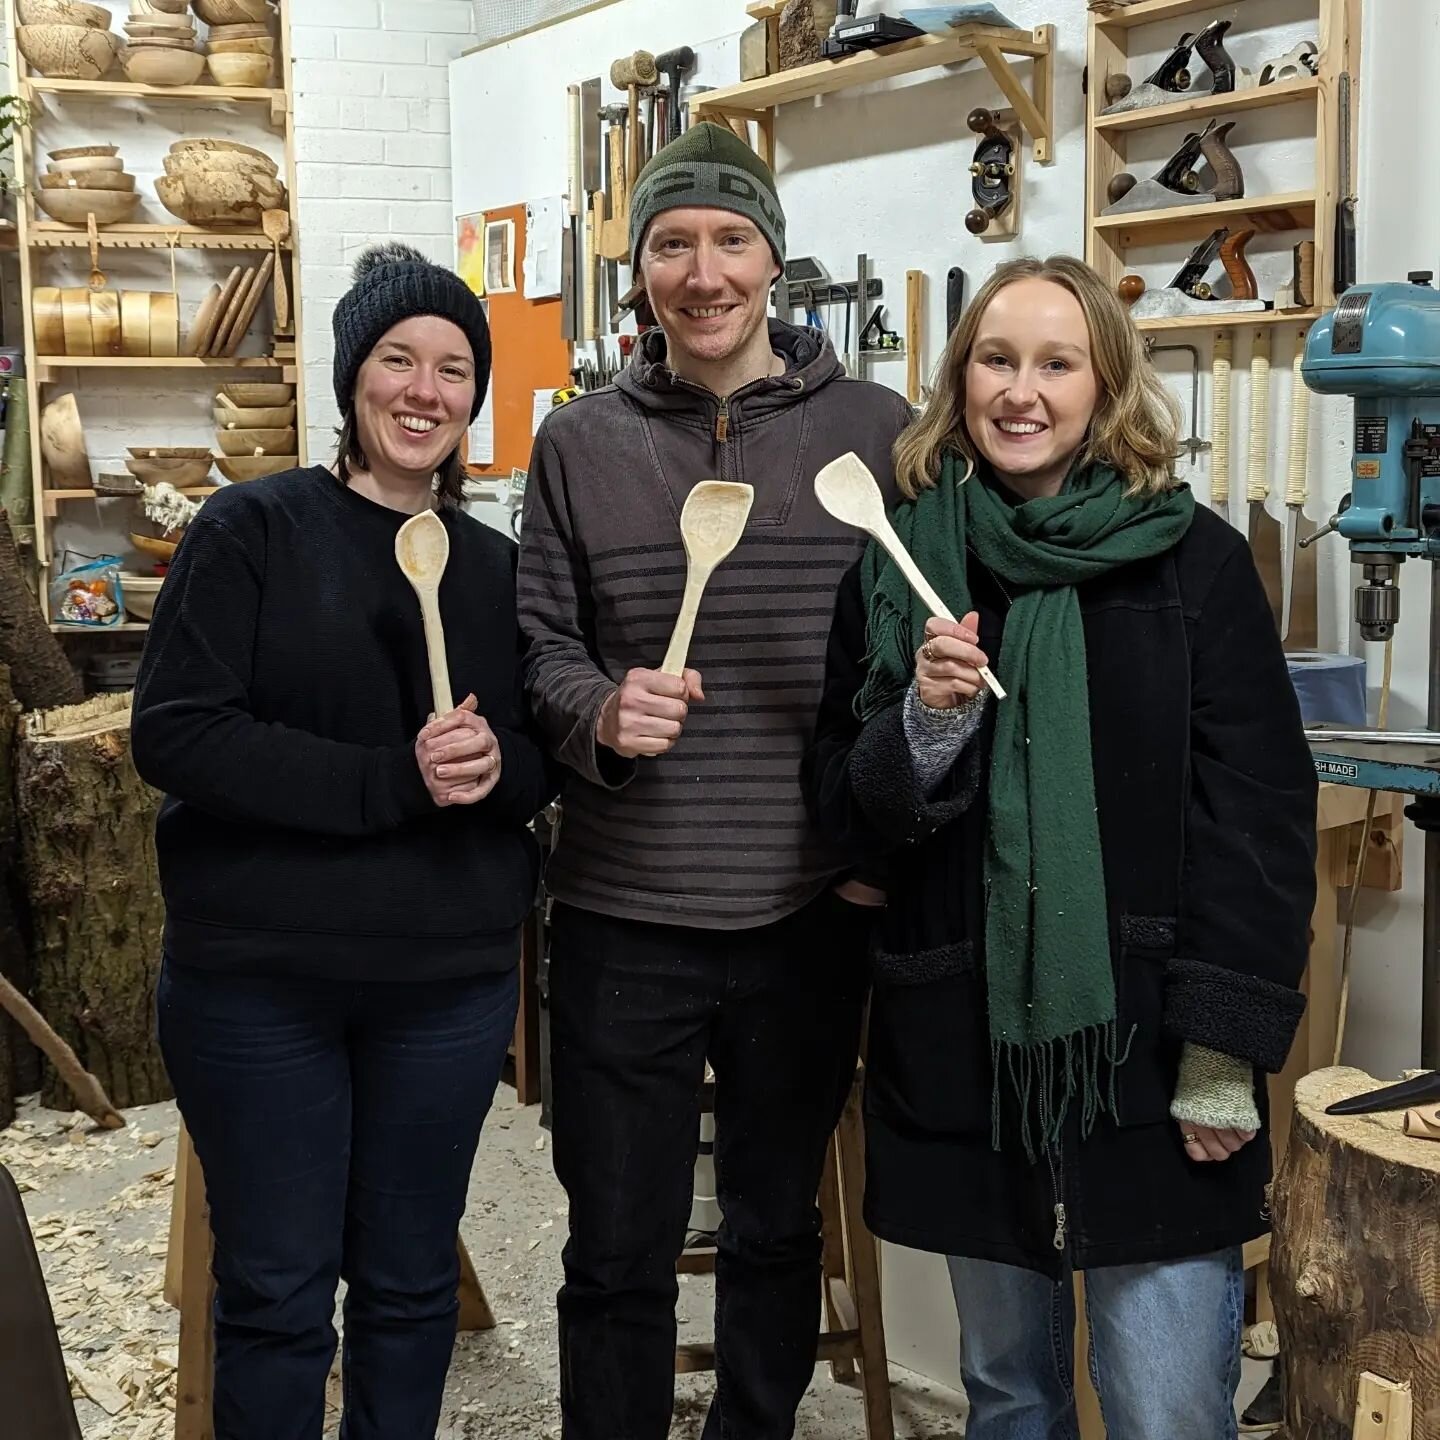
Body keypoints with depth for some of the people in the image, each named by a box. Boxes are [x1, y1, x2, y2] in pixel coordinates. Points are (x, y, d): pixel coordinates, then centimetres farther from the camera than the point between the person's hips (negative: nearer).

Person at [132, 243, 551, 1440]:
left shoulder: (497, 565, 6)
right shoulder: (253, 529, -6)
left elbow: (545, 761, 8)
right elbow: (176, 734, -15)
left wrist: (497, 762, -16)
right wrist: (391, 779, -23)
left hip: (449, 983, 4)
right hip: (256, 981, -3)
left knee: (411, 1282, 16)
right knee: (277, 1291, 8)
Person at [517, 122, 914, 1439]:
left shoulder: (876, 430, 0)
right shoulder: (579, 443, 2)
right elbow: (538, 642, 3)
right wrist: (599, 713, -18)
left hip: (809, 912, 1)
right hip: (623, 914, 0)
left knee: (778, 1228, 19)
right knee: (619, 1248, 9)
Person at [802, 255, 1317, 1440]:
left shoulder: (1195, 562, -4)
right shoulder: (900, 565, 5)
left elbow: (1260, 816, -4)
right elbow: (845, 810, 6)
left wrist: (1225, 1052, -10)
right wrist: (924, 723, -14)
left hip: (1147, 1062, -3)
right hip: (965, 1051, 3)